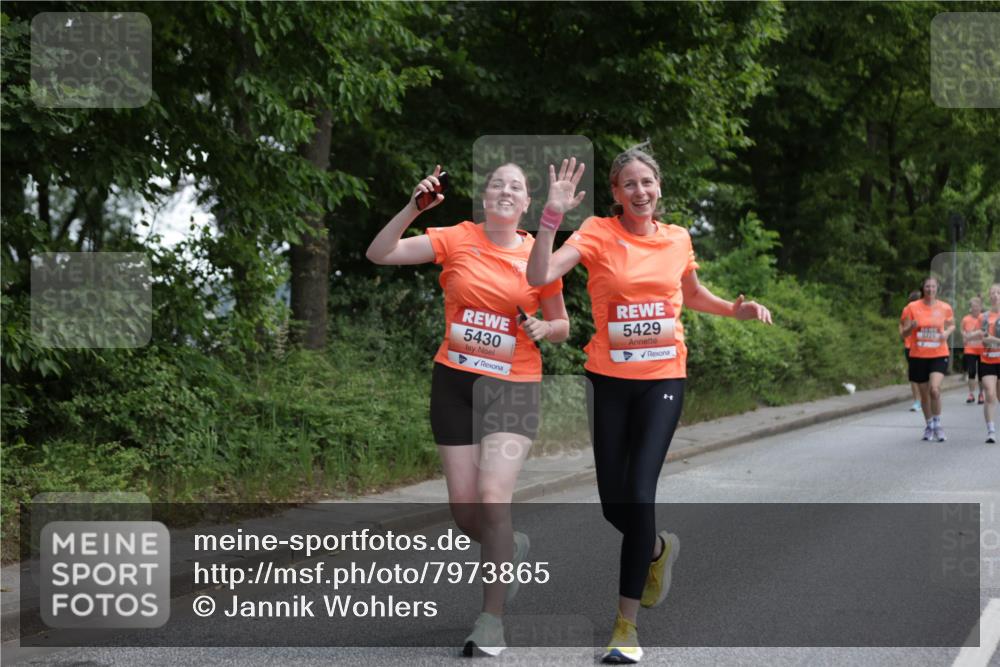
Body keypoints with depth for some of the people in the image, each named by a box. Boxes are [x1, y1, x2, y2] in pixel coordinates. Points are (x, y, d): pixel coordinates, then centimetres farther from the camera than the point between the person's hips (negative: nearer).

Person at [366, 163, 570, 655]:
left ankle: (491, 618, -5)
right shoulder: (456, 239, -1)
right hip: (454, 380, 2)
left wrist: (544, 329, -10)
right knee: (463, 504, 2)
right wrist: (413, 209, -20)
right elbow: (379, 254, -8)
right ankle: (511, 548, 37)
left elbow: (561, 327, 12)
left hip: (512, 385, -1)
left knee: (493, 496, -17)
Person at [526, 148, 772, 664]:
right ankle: (659, 549, 43)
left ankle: (627, 624, -2)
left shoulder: (678, 239, 4)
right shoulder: (598, 233, -6)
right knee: (612, 502, 6)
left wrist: (735, 309, 8)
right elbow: (539, 277, -20)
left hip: (663, 378, 0)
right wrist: (552, 215, -29)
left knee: (639, 494, -12)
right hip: (609, 379, 0)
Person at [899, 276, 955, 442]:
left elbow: (951, 325, 19)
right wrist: (911, 327, -20)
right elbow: (904, 333, 2)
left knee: (935, 389, -20)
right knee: (924, 393, 10)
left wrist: (947, 332, -4)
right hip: (918, 356, 1)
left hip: (939, 355, -1)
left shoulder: (945, 308, 0)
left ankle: (937, 424, -3)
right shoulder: (912, 307, -3)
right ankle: (929, 425, 29)